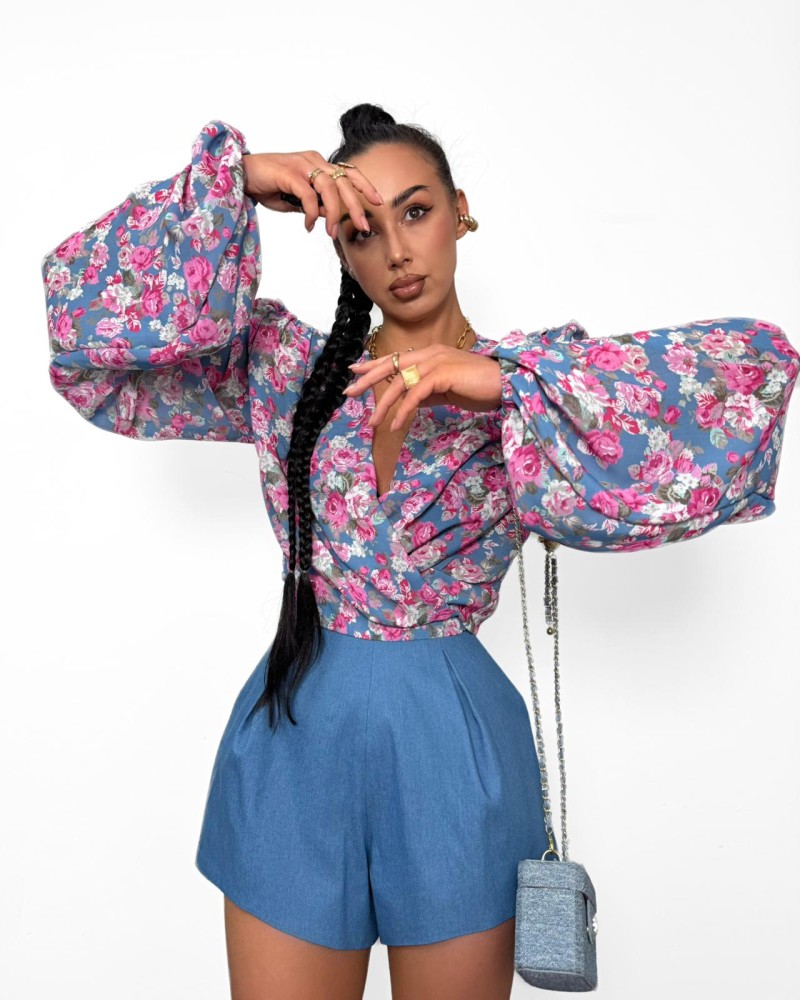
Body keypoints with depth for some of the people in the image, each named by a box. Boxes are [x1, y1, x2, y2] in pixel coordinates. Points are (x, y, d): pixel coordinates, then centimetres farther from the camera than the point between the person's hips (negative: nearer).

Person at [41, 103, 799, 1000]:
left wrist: (504, 381, -25)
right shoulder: (285, 366, 3)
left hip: (453, 752, -1)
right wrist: (232, 178, -10)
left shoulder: (529, 382, -2)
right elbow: (92, 312, -1)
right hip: (296, 736, 1)